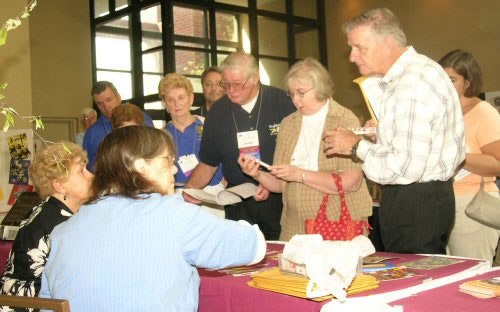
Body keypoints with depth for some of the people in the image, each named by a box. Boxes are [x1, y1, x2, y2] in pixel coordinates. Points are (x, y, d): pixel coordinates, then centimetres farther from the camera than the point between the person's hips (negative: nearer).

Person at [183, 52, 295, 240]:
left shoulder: (281, 102, -4)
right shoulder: (218, 112, 5)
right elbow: (208, 163, 12)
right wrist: (191, 187, -6)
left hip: (279, 200, -2)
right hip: (238, 205, 2)